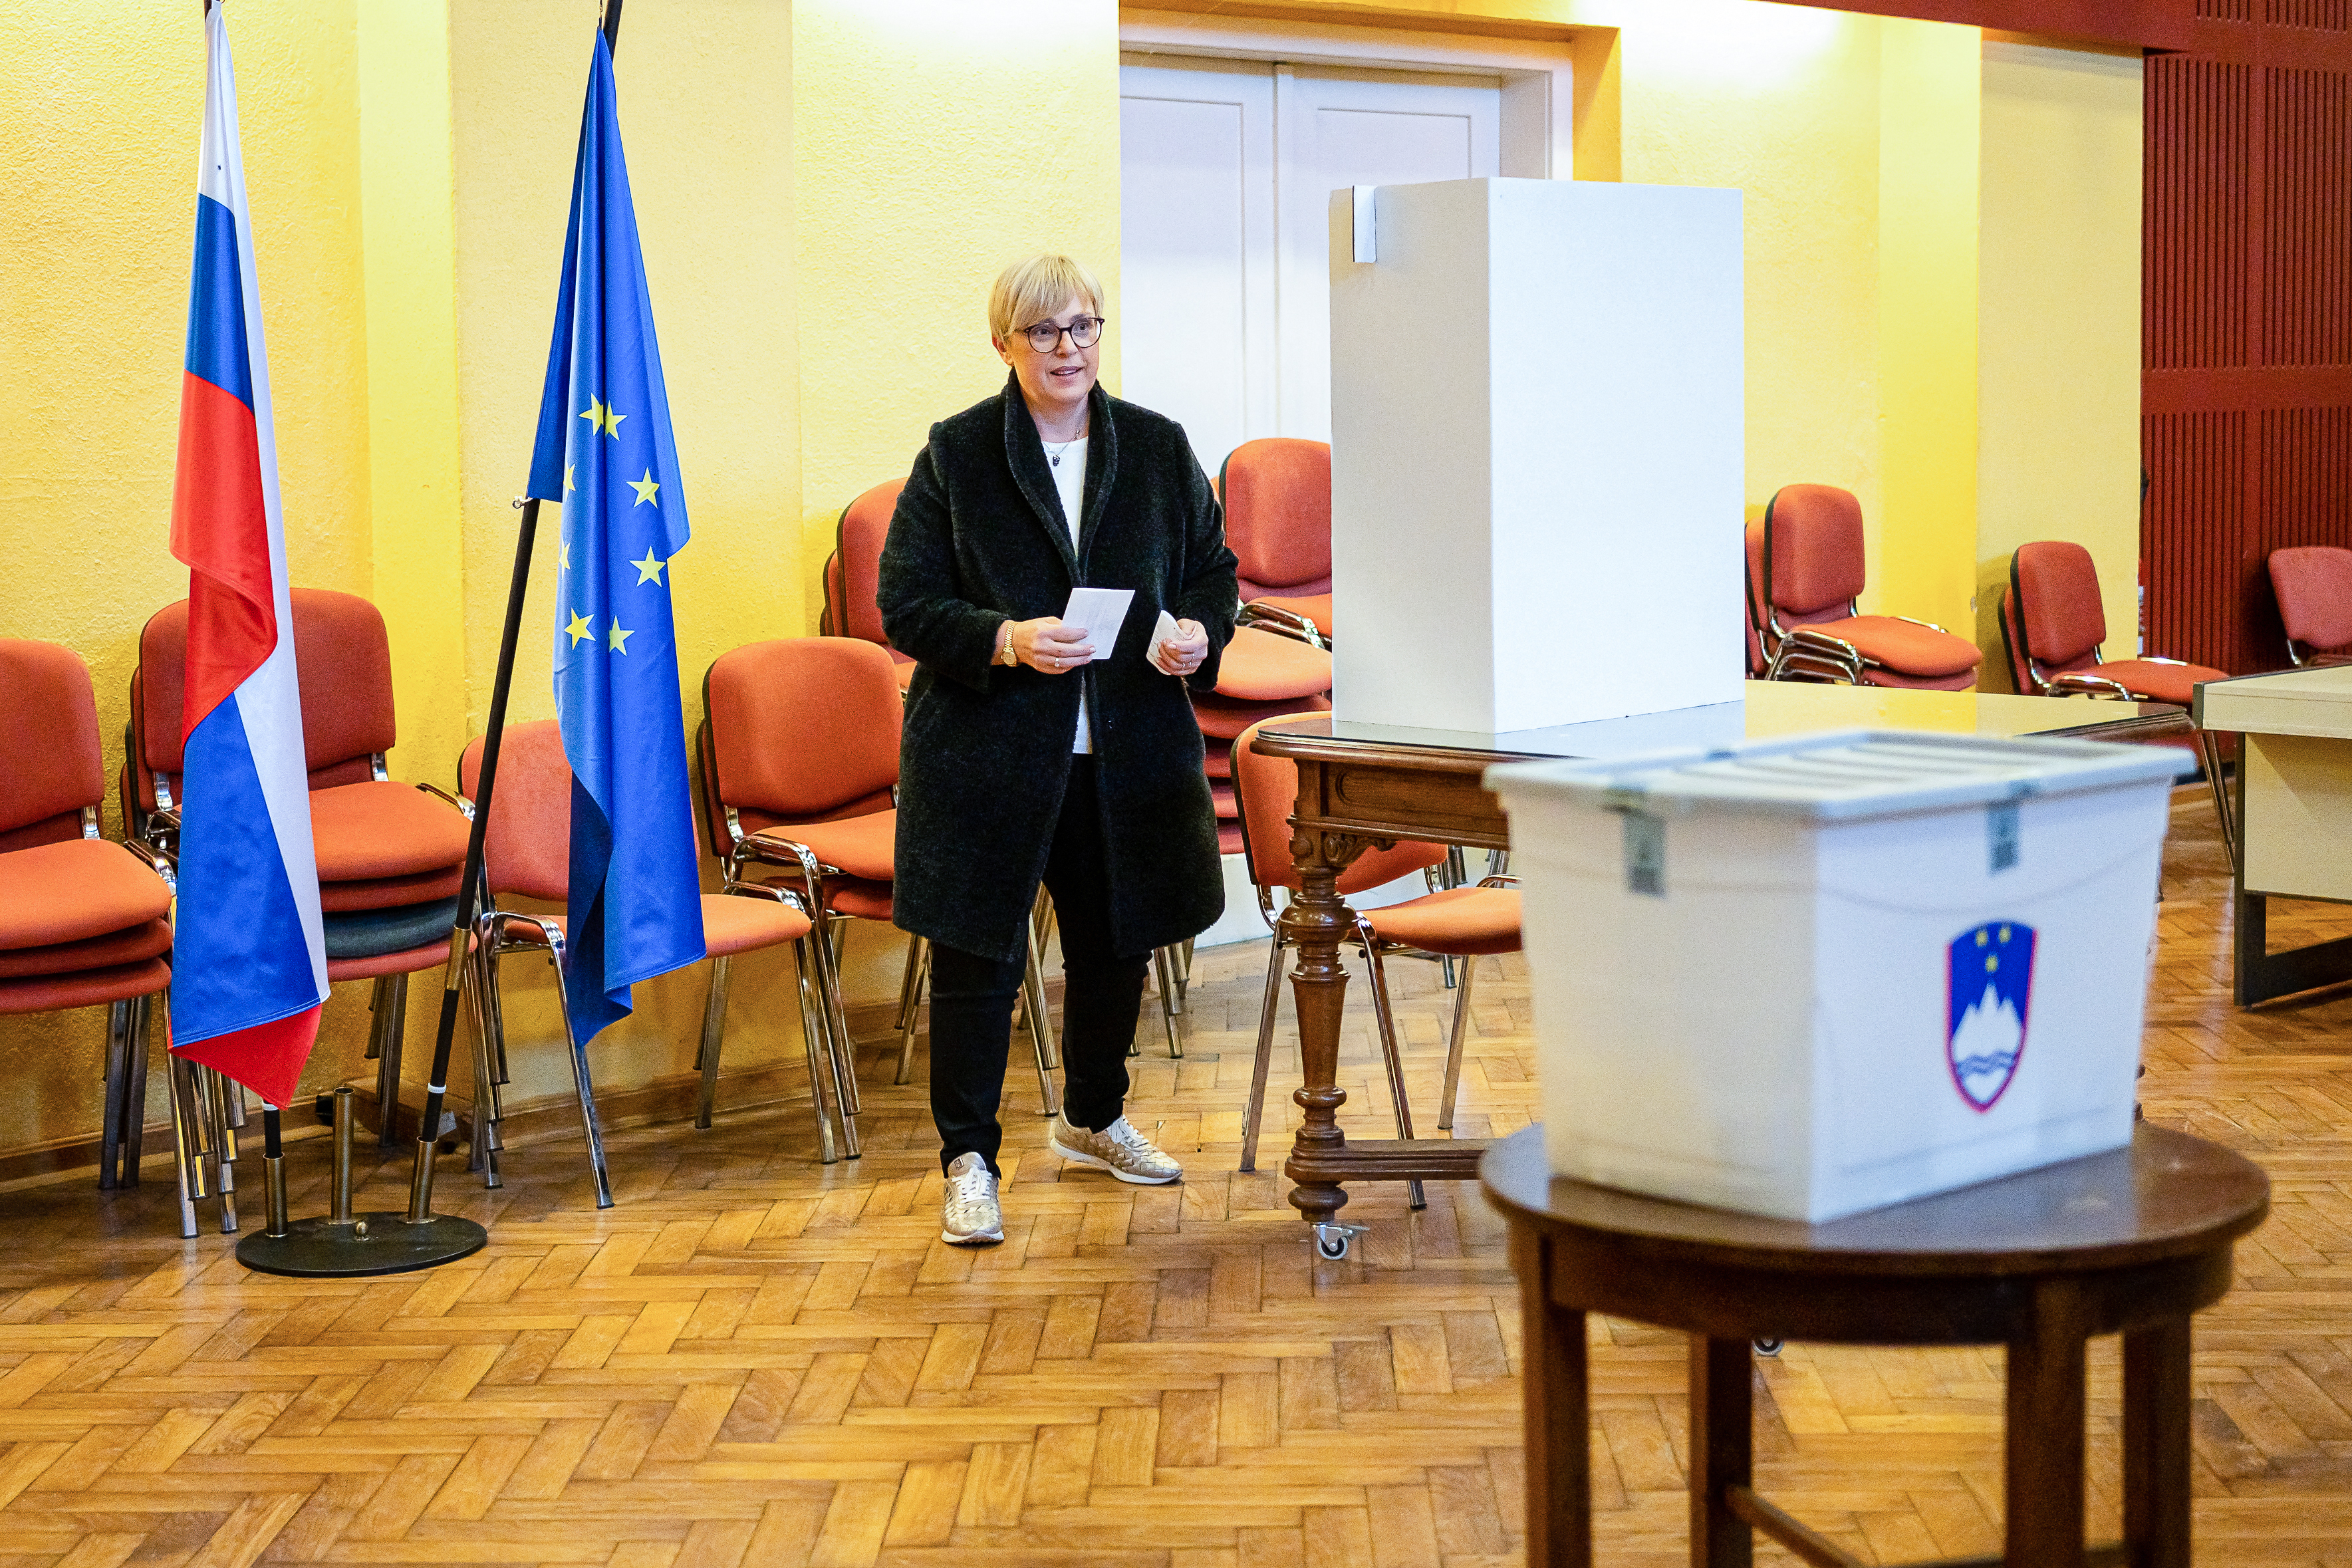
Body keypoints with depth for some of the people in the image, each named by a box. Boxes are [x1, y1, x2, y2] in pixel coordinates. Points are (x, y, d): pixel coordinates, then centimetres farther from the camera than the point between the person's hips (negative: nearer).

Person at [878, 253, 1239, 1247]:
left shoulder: (1159, 449, 6)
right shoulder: (955, 454, -4)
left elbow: (1214, 568, 14)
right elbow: (906, 605, -6)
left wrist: (1200, 629, -9)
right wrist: (1005, 641, -22)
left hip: (1128, 752, 4)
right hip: (987, 756, -4)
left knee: (1116, 946, 16)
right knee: (977, 958, -2)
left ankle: (1094, 1120, 38)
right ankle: (968, 1162, 8)